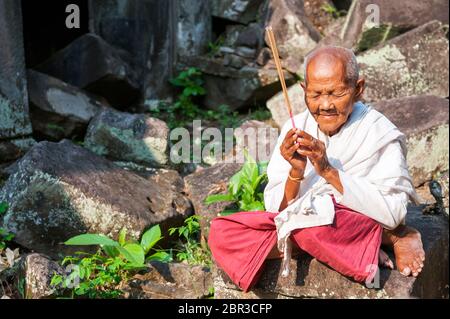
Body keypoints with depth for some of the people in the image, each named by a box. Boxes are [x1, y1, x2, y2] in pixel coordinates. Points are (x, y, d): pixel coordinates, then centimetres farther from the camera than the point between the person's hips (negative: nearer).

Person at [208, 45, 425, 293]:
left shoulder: (380, 134, -11)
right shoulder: (296, 128, 0)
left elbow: (392, 214, -21)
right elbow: (275, 208, -2)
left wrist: (329, 171, -25)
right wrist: (296, 172, -22)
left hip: (361, 227, -6)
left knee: (309, 221, -39)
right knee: (221, 234, -15)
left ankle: (392, 237, -10)